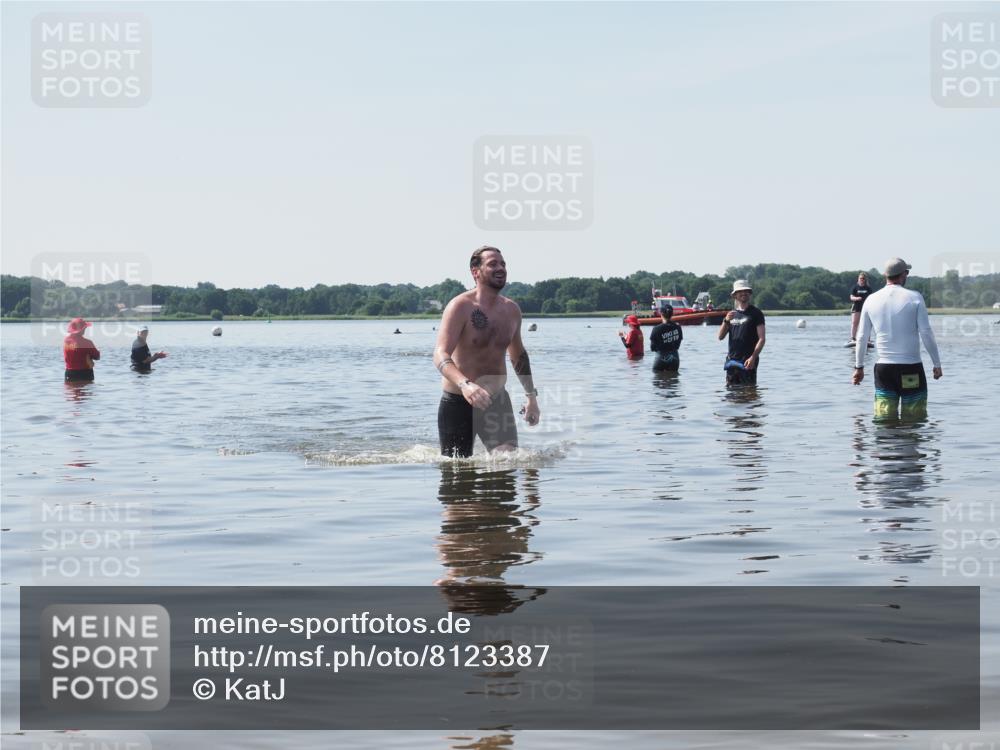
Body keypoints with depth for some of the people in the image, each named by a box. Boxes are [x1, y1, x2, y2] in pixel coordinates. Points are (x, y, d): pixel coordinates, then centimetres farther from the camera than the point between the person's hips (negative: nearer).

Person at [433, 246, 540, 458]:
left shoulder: (512, 310, 5)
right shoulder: (461, 306, -15)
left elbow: (518, 355, 22)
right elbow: (440, 355, -27)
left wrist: (531, 395, 20)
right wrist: (464, 384, -44)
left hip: (497, 400, 4)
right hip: (458, 402, -4)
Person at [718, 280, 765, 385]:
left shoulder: (756, 313, 1)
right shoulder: (731, 314, 16)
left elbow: (761, 339, -6)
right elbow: (720, 337, 11)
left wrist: (753, 357, -18)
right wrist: (726, 321, -8)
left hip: (747, 361, -5)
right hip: (731, 360, 5)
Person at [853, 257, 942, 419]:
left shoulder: (871, 300, 4)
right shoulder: (914, 298, -5)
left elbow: (862, 337, 8)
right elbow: (926, 333, -7)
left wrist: (859, 367, 18)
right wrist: (937, 364, 2)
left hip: (883, 368, 3)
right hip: (911, 368, -3)